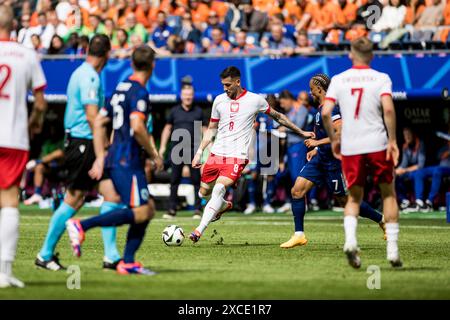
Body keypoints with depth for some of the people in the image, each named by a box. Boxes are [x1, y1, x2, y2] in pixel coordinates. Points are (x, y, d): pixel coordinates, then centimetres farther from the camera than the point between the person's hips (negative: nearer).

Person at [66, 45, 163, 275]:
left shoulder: (122, 88, 17)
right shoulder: (139, 92, -10)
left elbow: (99, 122, 19)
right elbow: (137, 127, -23)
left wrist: (100, 158, 18)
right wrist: (153, 154, -10)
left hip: (116, 158, 10)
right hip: (127, 160, -10)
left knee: (148, 208, 10)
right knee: (140, 212, -13)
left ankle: (128, 262, 5)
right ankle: (81, 226, -17)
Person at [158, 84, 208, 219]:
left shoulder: (198, 111, 7)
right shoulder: (175, 111, 9)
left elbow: (204, 130, 9)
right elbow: (167, 128, 15)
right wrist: (163, 146, 10)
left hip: (193, 150, -1)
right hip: (177, 150, 1)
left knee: (196, 180, -1)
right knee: (174, 180, 2)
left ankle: (198, 209, 3)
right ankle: (172, 209, 6)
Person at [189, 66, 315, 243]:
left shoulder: (255, 100, 0)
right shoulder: (219, 100, 10)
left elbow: (277, 116, 14)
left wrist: (301, 132, 17)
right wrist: (199, 152, 12)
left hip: (238, 157, -5)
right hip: (216, 154, 5)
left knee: (219, 188, -24)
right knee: (204, 192, 7)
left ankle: (200, 230, -27)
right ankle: (223, 206, 41)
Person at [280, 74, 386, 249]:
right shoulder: (321, 109, 13)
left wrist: (318, 142, -25)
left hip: (333, 161, -10)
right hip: (320, 158, 10)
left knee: (344, 200, 2)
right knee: (297, 191, -3)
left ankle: (382, 220, 19)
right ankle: (299, 235, -1)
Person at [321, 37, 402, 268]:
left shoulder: (338, 80, 5)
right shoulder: (381, 78, 0)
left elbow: (325, 112, -3)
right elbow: (388, 109, -15)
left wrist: (333, 139, 10)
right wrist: (392, 140, -9)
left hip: (349, 147, 2)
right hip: (378, 145, -2)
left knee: (354, 197, 14)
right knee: (388, 194, 13)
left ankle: (350, 240, -12)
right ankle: (392, 249, 8)